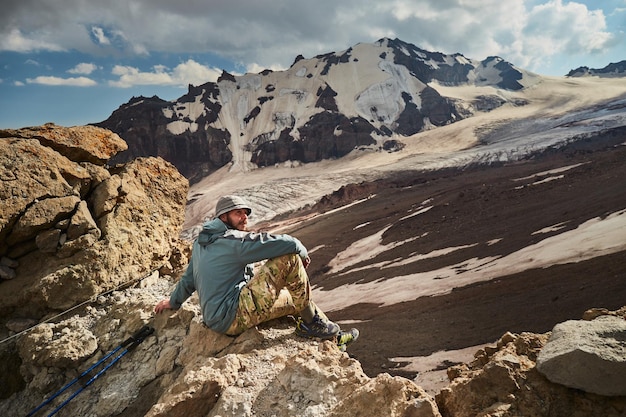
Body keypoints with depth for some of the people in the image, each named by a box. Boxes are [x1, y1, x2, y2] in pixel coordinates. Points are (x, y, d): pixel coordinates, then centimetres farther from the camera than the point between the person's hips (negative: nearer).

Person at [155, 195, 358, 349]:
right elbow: (289, 244, -19)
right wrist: (303, 252, 2)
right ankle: (311, 322, -2)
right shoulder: (235, 240, -14)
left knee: (298, 300, 18)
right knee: (290, 259, -16)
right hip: (233, 317, -10)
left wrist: (173, 301, 42)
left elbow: (189, 278, 25)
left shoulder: (201, 243, 13)